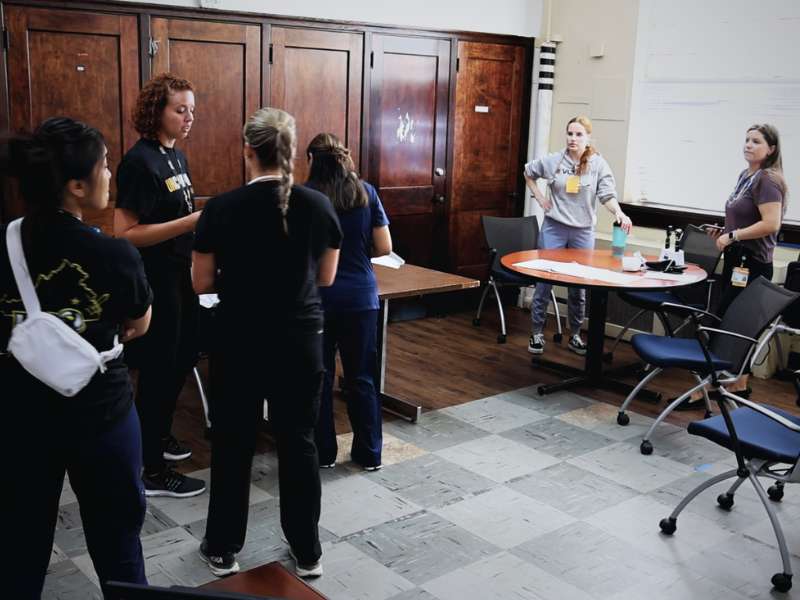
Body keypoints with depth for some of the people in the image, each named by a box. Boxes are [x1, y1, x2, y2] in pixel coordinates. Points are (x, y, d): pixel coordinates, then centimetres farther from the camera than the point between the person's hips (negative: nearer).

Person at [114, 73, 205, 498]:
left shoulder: (176, 157, 9)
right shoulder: (140, 162, -19)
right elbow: (125, 233, -24)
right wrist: (193, 222, -27)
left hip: (180, 276, 9)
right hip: (154, 283, -9)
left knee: (184, 358, 21)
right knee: (158, 369, 1)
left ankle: (158, 433, 41)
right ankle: (150, 471, 15)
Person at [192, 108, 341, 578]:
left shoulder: (222, 209, -10)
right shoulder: (319, 205, -5)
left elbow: (202, 283, -3)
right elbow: (326, 277, 5)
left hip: (239, 342, -1)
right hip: (301, 340, 2)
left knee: (233, 444, 13)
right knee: (299, 442, 12)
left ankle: (223, 549, 27)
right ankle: (307, 552, 24)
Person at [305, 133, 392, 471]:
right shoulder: (366, 192, 1)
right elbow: (384, 248, 0)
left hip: (318, 297, -2)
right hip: (360, 295, 2)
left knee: (319, 376, 10)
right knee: (361, 376, 11)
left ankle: (323, 452, 20)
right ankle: (369, 453, 19)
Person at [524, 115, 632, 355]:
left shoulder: (598, 164, -5)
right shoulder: (553, 161, -1)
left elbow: (608, 195, -15)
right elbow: (528, 172, 16)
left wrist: (619, 213, -35)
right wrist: (539, 197, 5)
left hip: (583, 231, 0)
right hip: (554, 228, 0)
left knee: (579, 287, 9)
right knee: (544, 281, 2)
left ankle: (575, 335, 23)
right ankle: (537, 333, 14)